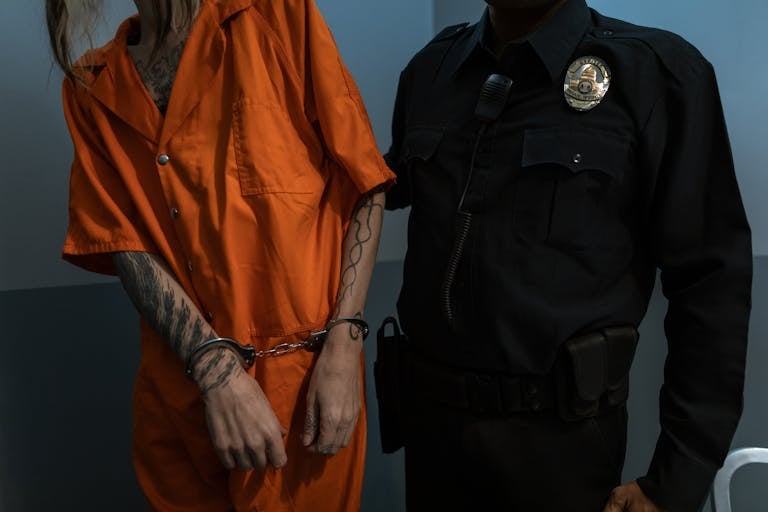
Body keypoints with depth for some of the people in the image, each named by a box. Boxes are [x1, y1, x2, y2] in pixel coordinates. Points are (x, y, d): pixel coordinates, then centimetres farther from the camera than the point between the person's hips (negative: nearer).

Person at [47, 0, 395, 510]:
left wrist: (343, 345, -13)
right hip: (175, 390, 3)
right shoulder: (89, 89, 5)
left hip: (305, 379, -2)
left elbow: (365, 184, -5)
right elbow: (124, 244, -2)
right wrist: (217, 370, -17)